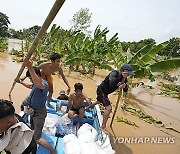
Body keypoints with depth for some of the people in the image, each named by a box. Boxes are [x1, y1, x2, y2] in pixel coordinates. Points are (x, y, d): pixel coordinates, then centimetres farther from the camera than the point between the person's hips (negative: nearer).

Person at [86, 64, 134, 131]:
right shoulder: (114, 73, -30)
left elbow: (125, 90, -9)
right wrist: (121, 77, -45)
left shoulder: (124, 78, -8)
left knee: (98, 101, 34)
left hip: (105, 92, 10)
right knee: (108, 108, -20)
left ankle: (87, 108, 63)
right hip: (101, 90, -9)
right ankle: (103, 127, -7)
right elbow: (112, 83, -50)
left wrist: (124, 86, -30)